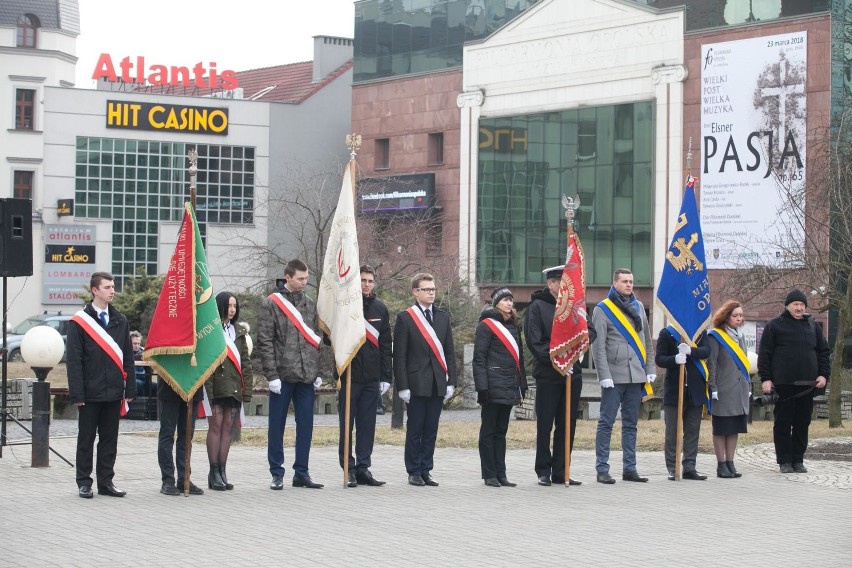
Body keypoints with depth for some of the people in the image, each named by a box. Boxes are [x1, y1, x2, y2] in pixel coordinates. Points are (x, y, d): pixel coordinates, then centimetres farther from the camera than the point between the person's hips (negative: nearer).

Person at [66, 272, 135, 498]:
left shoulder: (120, 321, 11)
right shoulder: (79, 322, -4)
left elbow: (128, 358, 13)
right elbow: (73, 360, -7)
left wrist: (130, 389, 5)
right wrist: (77, 393, -13)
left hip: (113, 393, 4)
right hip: (90, 393, -4)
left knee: (110, 439, 8)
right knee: (86, 438, 4)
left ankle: (106, 482, 15)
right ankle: (84, 483, 10)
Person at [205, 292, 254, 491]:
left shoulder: (239, 330, 17)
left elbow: (245, 361, 16)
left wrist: (247, 388, 8)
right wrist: (207, 389, -16)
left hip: (234, 387, 5)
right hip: (216, 387, -5)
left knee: (228, 427, 5)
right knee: (216, 425, -5)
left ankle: (222, 471, 8)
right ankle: (214, 473, -1)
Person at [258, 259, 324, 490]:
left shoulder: (310, 304, 12)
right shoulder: (271, 304, -4)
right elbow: (264, 341, -7)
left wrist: (317, 372, 10)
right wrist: (272, 375, -12)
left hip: (307, 376, 5)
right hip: (283, 376, -5)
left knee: (305, 425, 6)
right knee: (277, 426, 3)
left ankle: (301, 473, 14)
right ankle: (277, 474, 10)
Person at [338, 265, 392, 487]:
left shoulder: (380, 308, 11)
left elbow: (386, 344, 13)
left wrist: (386, 376, 8)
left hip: (372, 377, 4)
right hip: (349, 375, -4)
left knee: (367, 425, 6)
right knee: (347, 425, 1)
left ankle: (363, 468, 11)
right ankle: (349, 468, 6)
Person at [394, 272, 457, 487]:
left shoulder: (443, 317, 13)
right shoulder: (405, 318, -2)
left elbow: (449, 352, 14)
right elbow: (399, 355, -4)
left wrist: (450, 381, 6)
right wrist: (403, 386, -10)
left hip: (438, 384, 4)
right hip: (417, 384, -4)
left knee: (431, 431, 7)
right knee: (415, 430, 1)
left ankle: (426, 471, 13)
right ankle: (414, 472, 8)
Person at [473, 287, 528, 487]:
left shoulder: (513, 326, 15)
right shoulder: (487, 325, -7)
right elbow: (479, 358, -11)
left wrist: (522, 386, 17)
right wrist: (481, 387, -18)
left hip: (509, 388, 7)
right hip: (493, 386, -7)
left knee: (501, 431, 10)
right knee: (489, 431, -1)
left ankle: (500, 474, 12)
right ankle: (489, 475, 2)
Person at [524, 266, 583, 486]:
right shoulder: (537, 307, -3)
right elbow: (534, 342, -10)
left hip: (573, 372, 5)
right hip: (548, 375, -5)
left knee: (567, 426, 7)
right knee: (545, 425, 2)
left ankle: (560, 472, 13)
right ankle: (544, 471, 10)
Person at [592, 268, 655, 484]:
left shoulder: (638, 307, 13)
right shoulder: (603, 310, -4)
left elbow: (647, 340, 17)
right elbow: (598, 346, -9)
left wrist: (650, 369, 9)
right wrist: (604, 375, -15)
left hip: (636, 376, 6)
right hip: (614, 376, -6)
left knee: (631, 424, 10)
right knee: (606, 423, -4)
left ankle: (630, 468, 14)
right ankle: (602, 469, -2)